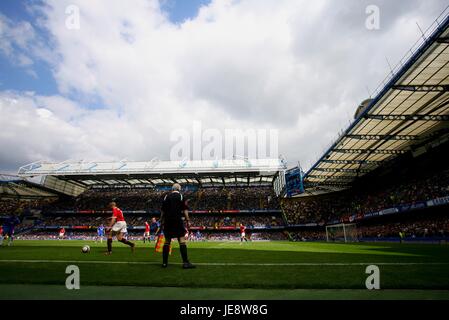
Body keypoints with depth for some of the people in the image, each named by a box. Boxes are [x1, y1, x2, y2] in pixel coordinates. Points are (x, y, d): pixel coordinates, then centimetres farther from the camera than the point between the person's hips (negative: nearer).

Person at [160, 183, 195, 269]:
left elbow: (162, 211, 13)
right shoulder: (180, 196, 2)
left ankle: (164, 262, 13)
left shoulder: (166, 197, 13)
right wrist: (187, 221, -2)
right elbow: (185, 210, -4)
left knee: (167, 241, 11)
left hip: (167, 221, 4)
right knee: (182, 240, -5)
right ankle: (185, 262, -10)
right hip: (177, 220, -4)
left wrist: (161, 222, 18)